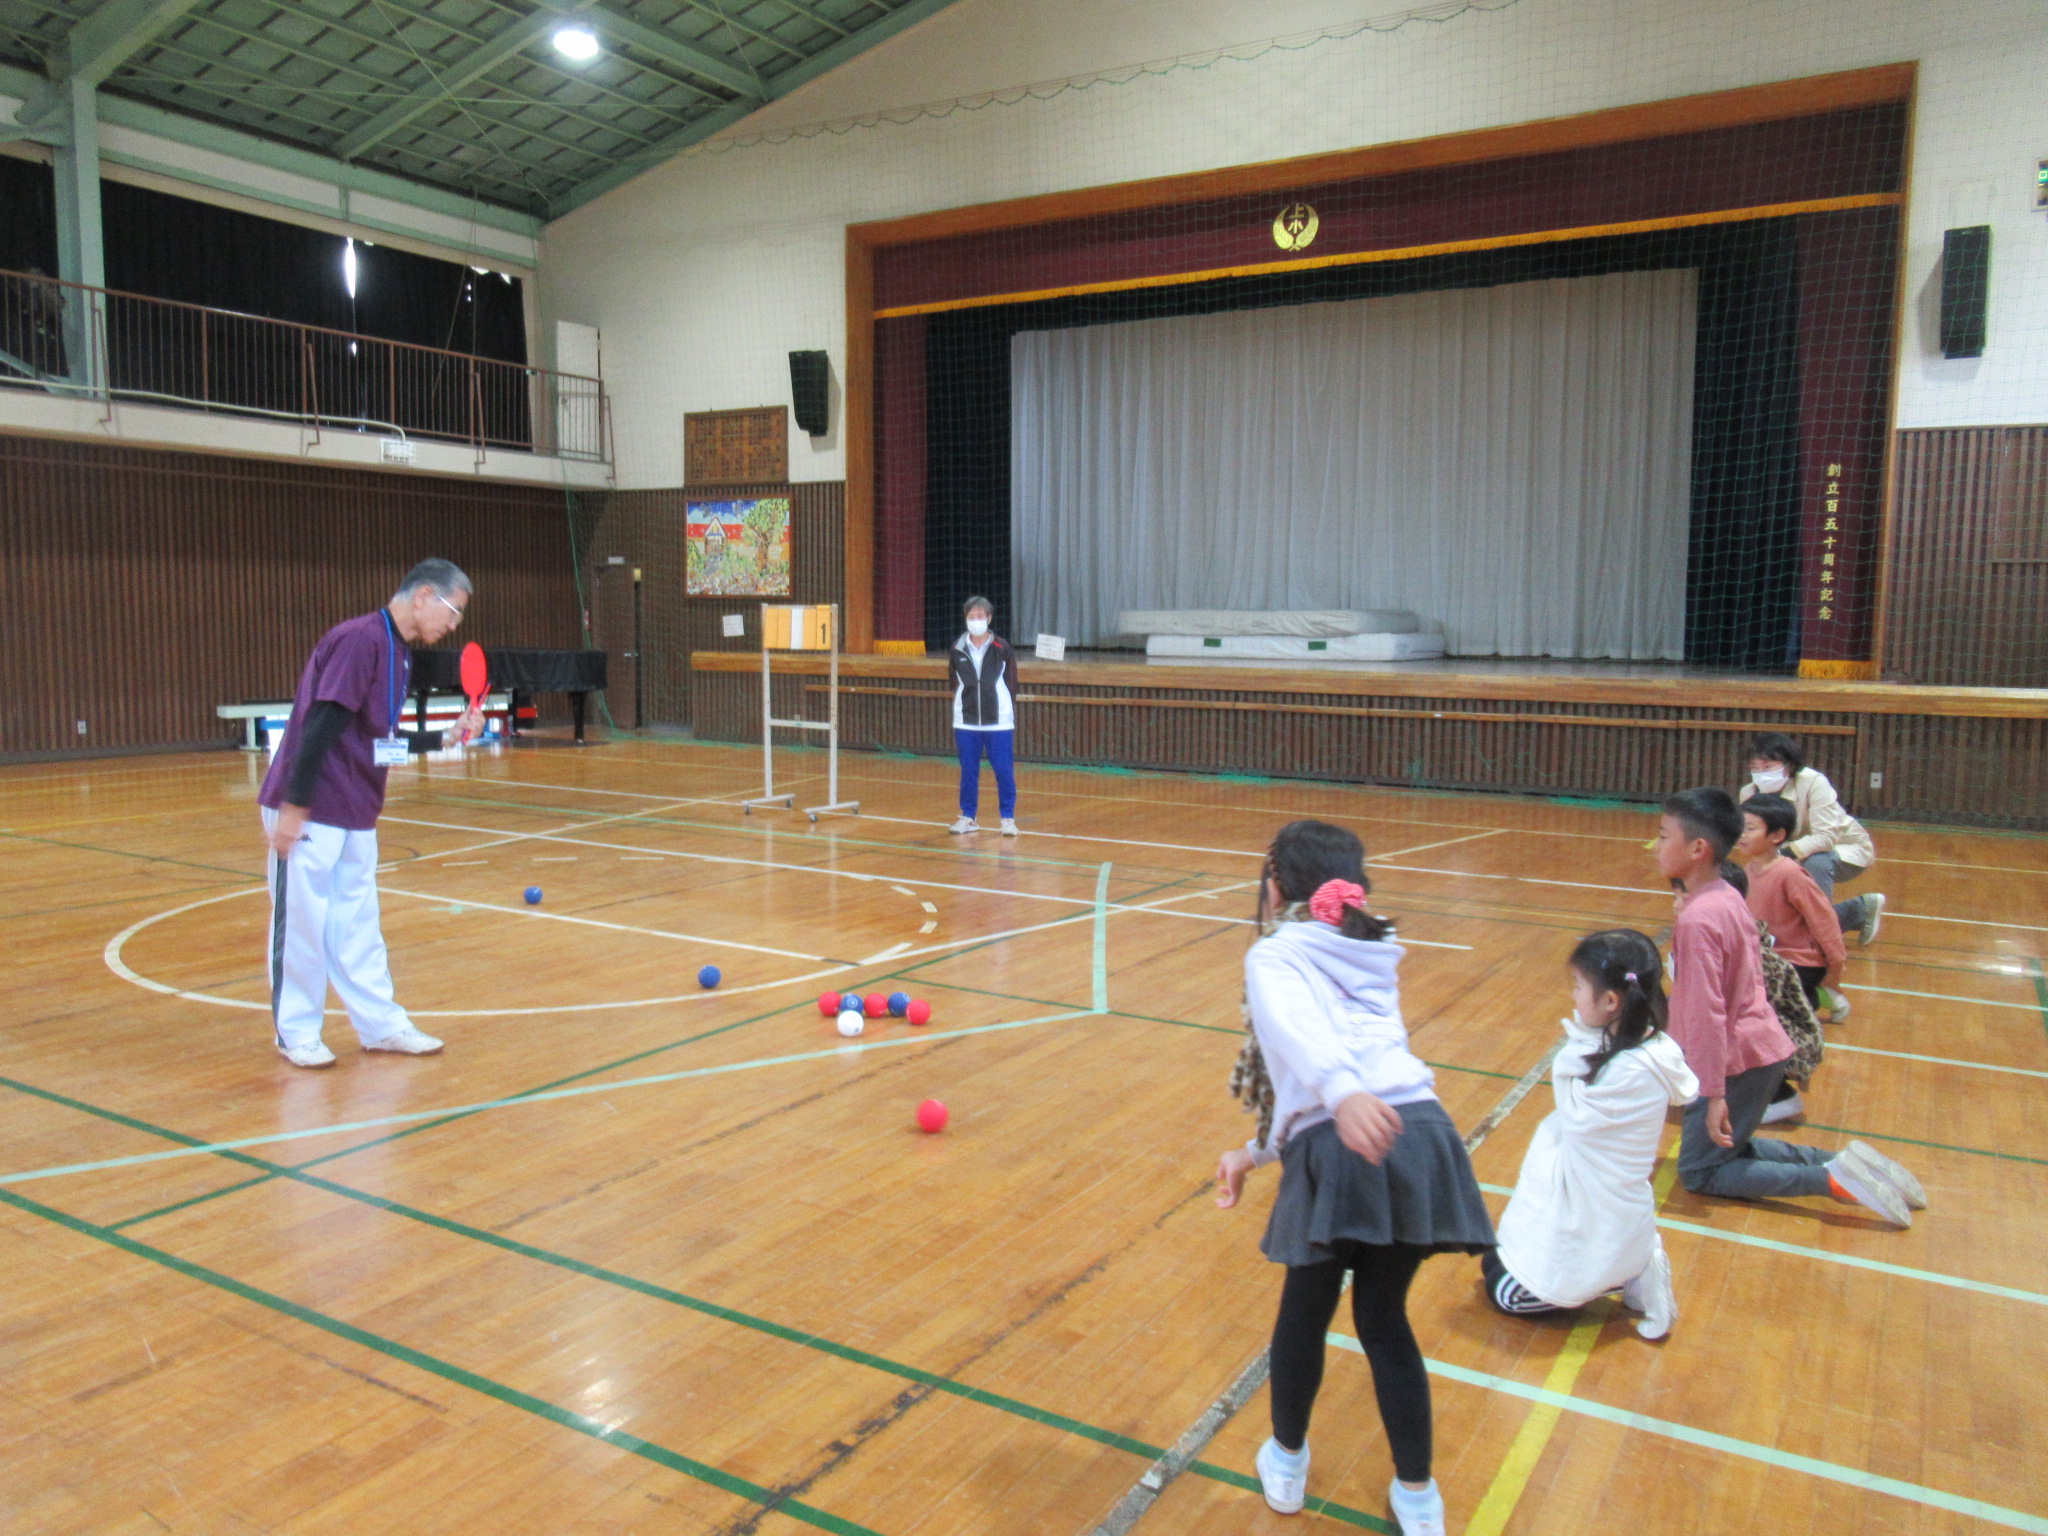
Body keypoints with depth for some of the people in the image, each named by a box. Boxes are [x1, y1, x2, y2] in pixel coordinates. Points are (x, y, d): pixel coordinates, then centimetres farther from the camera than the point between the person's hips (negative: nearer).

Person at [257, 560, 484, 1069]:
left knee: (357, 924, 13)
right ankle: (296, 1033, 16)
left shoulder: (398, 651, 11)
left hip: (355, 816, 9)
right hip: (309, 812, -9)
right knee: (302, 921, 4)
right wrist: (293, 807, -22)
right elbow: (319, 728, -21)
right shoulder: (359, 640, -18)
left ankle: (381, 1025, 19)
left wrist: (447, 737, 8)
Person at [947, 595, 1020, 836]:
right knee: (968, 771, 9)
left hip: (998, 722, -2)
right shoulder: (957, 649, 4)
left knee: (1004, 771, 0)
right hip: (966, 723, 2)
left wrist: (1012, 720, 1)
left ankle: (1008, 818, 10)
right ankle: (968, 817, 20)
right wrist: (954, 720, 10)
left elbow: (1012, 686, 3)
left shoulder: (1002, 648, -2)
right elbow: (954, 687, 12)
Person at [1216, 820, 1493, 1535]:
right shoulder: (1375, 959, 26)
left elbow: (1296, 1030, -17)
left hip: (1343, 1150, -5)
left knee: (1306, 1309, 19)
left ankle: (1286, 1463, 39)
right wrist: (1257, 1150, 35)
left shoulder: (1275, 953, 6)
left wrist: (1342, 1094, -36)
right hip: (1422, 1131, 5)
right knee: (1383, 1316, 24)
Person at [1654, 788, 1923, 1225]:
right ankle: (1837, 1161, 10)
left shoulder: (1697, 919, -23)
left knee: (1699, 1172, 1)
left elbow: (1707, 1013, -24)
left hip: (1739, 1061, -9)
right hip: (1761, 1045, 9)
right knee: (1726, 1146, 20)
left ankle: (1832, 1179, -7)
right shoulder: (1728, 898, 5)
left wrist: (1713, 1093, -21)